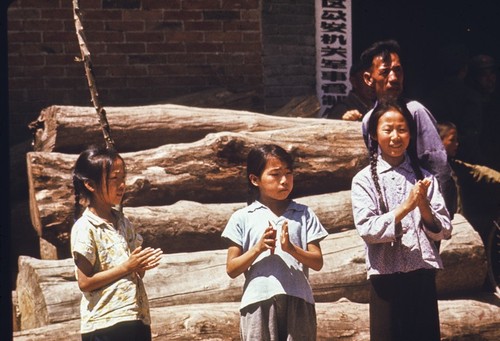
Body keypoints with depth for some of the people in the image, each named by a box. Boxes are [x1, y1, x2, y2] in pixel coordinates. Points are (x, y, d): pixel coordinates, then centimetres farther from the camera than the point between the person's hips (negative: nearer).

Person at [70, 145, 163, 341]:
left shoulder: (123, 223, 13)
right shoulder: (85, 228, -9)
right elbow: (85, 282, -13)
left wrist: (142, 265, -3)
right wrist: (126, 267, -16)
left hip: (137, 320, 7)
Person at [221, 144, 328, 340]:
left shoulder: (304, 215, 9)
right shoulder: (243, 218, 6)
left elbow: (318, 262, 4)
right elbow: (232, 269, 3)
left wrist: (291, 248, -14)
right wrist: (258, 248, -12)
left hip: (297, 301, 1)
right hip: (259, 302, -1)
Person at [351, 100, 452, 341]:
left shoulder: (424, 178, 7)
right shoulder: (365, 179, -1)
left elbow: (444, 231, 3)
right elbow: (367, 229, -12)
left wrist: (424, 207, -15)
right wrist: (405, 207, -20)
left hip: (423, 275, 3)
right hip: (386, 277, -2)